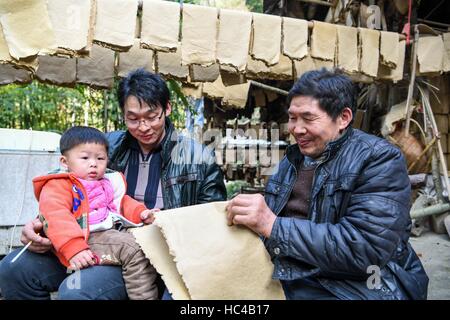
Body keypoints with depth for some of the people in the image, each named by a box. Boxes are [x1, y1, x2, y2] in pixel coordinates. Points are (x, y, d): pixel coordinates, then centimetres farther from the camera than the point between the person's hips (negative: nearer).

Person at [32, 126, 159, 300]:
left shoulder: (108, 183, 22)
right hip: (89, 239, -8)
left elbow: (123, 202, 28)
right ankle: (144, 295, -17)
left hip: (116, 231, 9)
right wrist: (74, 248, -31)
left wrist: (140, 213, 4)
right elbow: (56, 216, -17)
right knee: (135, 250, -26)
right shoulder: (59, 186, -3)